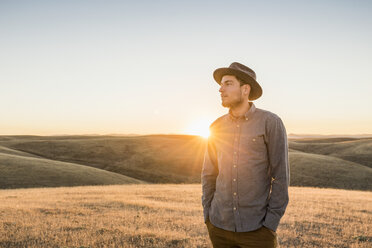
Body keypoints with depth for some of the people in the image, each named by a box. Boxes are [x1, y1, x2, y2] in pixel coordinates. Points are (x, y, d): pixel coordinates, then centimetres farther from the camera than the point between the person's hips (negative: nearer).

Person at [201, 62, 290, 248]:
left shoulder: (271, 123, -8)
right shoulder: (217, 127, 4)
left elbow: (281, 176, -8)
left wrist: (270, 224, -11)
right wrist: (208, 215, 5)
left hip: (256, 229, -3)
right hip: (220, 226, 4)